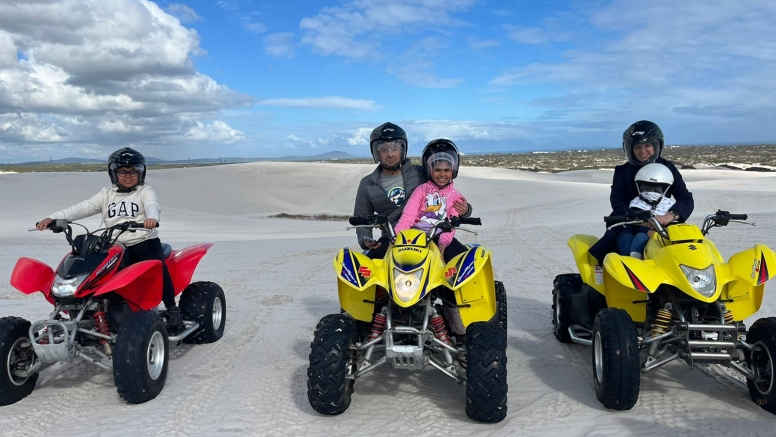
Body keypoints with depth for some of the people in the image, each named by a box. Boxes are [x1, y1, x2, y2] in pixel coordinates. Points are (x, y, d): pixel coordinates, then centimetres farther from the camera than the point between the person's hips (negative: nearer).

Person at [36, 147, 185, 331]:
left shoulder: (145, 192, 6)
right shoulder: (107, 194, 17)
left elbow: (152, 205, -17)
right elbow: (82, 208, 7)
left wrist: (152, 218, -43)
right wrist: (53, 218, -8)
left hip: (145, 242, -4)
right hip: (117, 247, 4)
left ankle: (172, 310, -23)